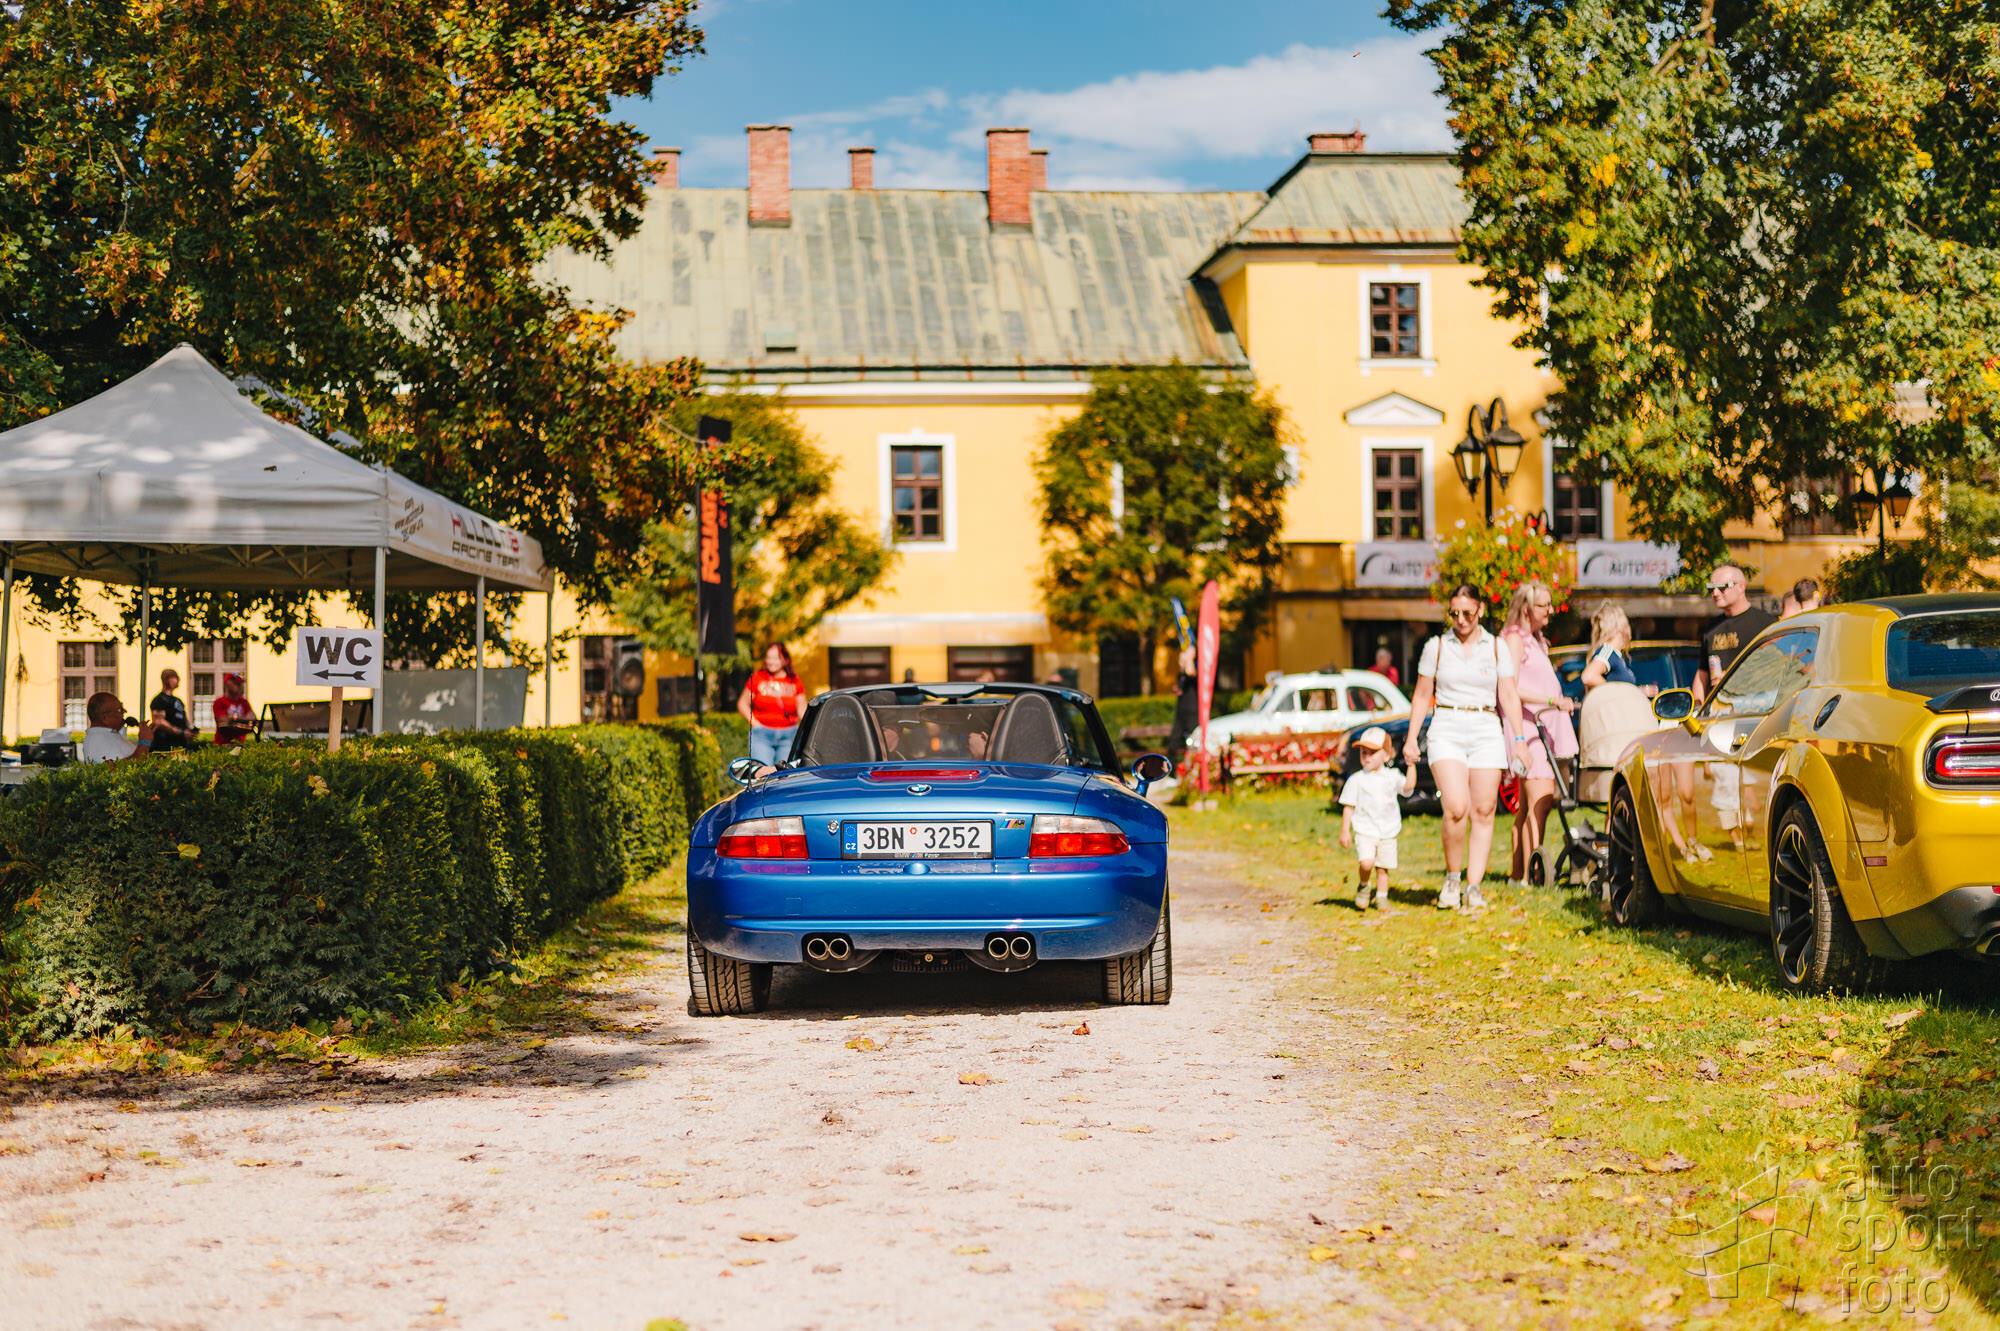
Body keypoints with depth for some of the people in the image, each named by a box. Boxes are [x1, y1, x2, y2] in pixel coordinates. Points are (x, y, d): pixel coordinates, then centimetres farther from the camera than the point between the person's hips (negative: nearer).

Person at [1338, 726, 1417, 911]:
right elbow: (1348, 807, 1)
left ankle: (1381, 896, 22)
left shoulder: (1392, 777, 6)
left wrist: (1411, 765, -17)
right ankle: (1363, 887, 7)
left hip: (1388, 833, 2)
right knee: (1367, 863, -20)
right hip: (1364, 831, -2)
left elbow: (1408, 786, -11)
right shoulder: (1356, 780, -1)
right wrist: (1345, 831, -4)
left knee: (1383, 867, 5)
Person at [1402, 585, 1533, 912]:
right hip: (1447, 731, -2)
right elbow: (1422, 696, 11)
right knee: (1456, 809, -17)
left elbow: (1509, 696, 7)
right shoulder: (1436, 646, 7)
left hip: (1487, 731, 2)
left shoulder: (1497, 647, 8)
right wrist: (1411, 738, 4)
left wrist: (1519, 739, -1)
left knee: (1483, 813, -1)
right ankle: (1452, 878, 2)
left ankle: (1473, 886, 5)